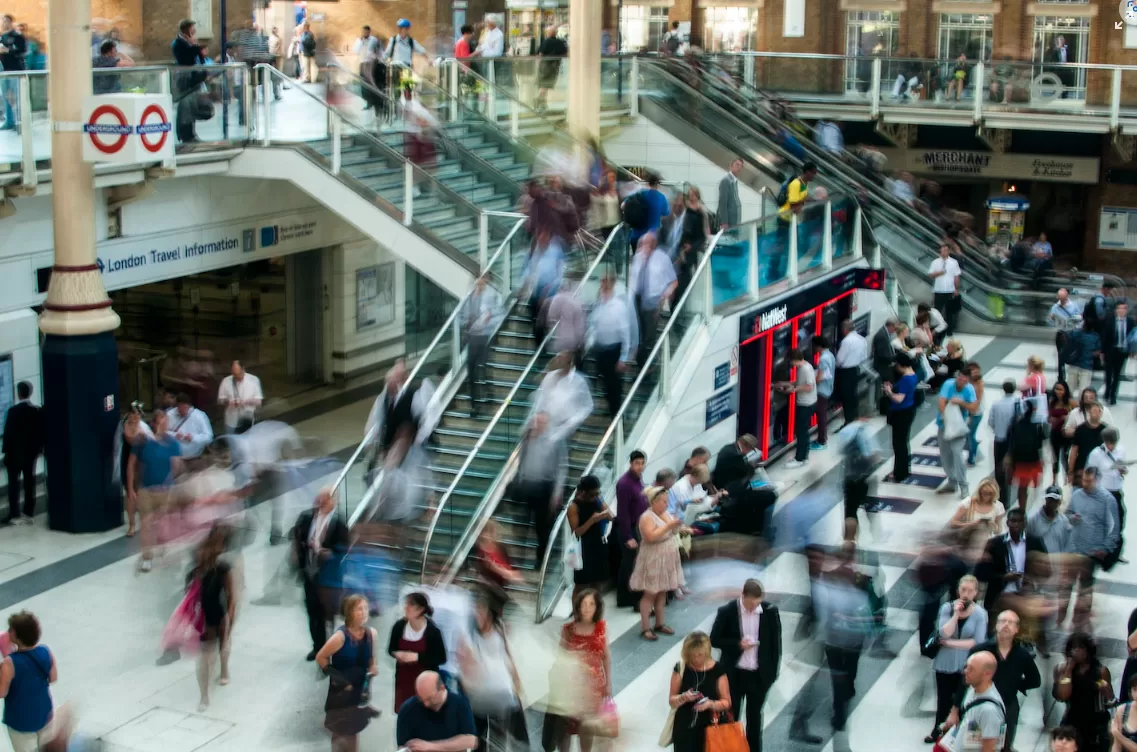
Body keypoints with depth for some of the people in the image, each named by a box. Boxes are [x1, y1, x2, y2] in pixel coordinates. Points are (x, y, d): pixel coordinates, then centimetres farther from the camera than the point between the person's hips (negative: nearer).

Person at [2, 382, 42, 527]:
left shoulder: (13, 411, -14)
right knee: (29, 482, 7)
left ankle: (14, 515, -3)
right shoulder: (38, 411, 0)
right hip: (31, 451, 4)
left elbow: (8, 432, -12)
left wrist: (6, 450, -4)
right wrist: (39, 449, 11)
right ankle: (28, 514, 9)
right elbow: (41, 432, 3)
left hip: (15, 452, -4)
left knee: (14, 483, 0)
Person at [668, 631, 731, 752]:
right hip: (684, 729, 1)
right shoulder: (681, 668, -4)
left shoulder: (717, 670, -6)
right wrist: (683, 697, -21)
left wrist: (711, 703, -22)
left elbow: (726, 702, -2)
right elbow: (671, 701, 1)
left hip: (709, 728, -1)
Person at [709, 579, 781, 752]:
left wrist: (773, 672, 0)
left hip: (759, 675, 1)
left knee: (754, 716, 17)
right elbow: (714, 640, -6)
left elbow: (775, 643, 0)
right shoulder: (727, 612, -13)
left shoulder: (770, 611, -9)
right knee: (731, 716, 11)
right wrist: (737, 644, -21)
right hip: (733, 674, -1)